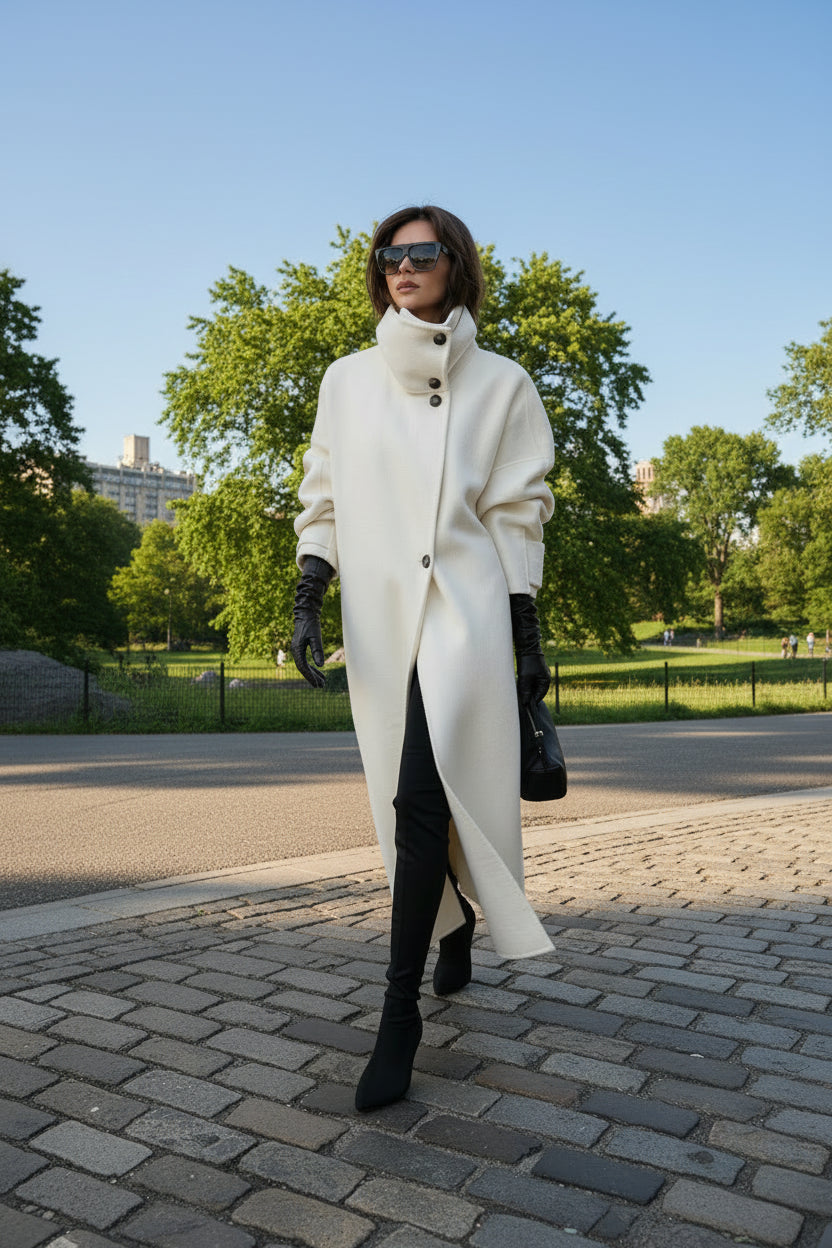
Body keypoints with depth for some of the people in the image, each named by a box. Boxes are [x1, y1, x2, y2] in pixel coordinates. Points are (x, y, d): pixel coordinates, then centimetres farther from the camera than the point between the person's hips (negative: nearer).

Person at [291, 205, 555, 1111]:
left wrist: (529, 638, 2)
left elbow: (515, 515, 5)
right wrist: (307, 598, -1)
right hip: (378, 616, 3)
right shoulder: (347, 380, 13)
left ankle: (400, 1011, -5)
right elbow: (323, 499, 11)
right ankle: (455, 927, 37)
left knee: (422, 801, -14)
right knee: (415, 801, 11)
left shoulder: (500, 383, 7)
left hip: (463, 608, -3)